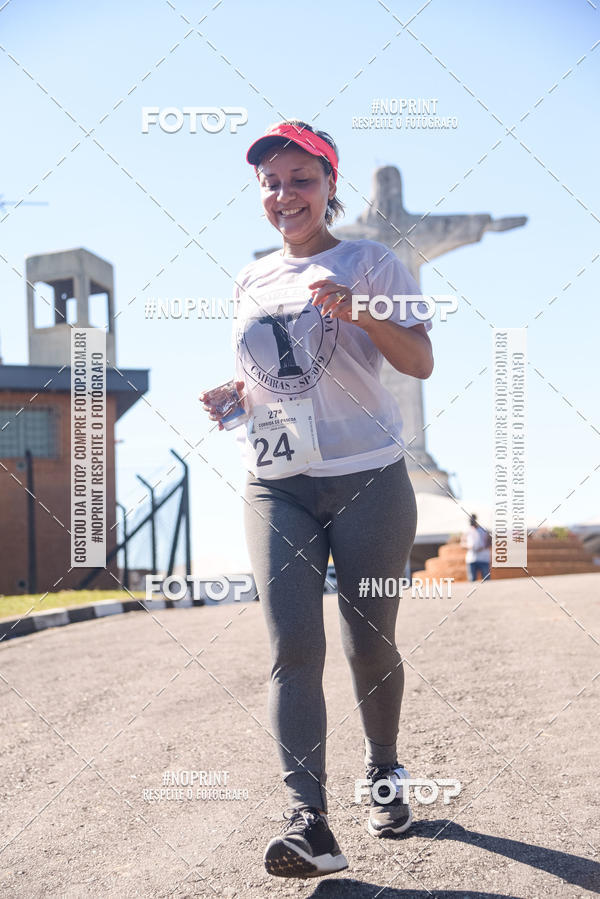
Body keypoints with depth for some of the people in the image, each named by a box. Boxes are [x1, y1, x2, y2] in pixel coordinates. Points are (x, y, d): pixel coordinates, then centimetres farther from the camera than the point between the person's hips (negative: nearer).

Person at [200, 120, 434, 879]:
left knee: (369, 645, 4)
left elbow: (420, 363, -8)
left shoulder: (369, 262, 2)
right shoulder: (251, 282, 16)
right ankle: (307, 823, -14)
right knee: (292, 649, -10)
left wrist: (358, 313, -24)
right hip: (275, 487, 3)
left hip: (368, 480, -3)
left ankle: (383, 775, 29)